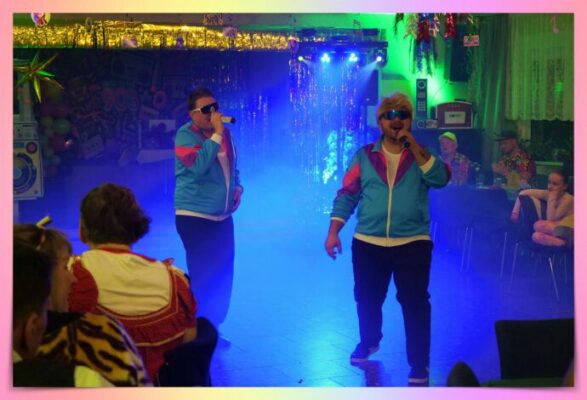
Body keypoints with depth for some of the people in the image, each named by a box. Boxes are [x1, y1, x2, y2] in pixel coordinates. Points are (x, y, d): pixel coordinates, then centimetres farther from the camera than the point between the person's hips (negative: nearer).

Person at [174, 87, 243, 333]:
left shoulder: (224, 132, 8)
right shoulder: (186, 135, -12)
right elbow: (199, 166, -29)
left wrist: (237, 187, 5)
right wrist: (216, 134, -28)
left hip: (222, 216, 7)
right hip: (195, 217, -7)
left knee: (223, 276, 11)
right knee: (204, 277, -6)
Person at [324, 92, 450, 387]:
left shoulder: (421, 155, 5)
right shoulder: (364, 156, 5)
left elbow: (440, 179, -15)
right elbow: (346, 195, 5)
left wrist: (412, 145, -18)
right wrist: (333, 232, -4)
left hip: (412, 243, -2)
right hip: (367, 243, 2)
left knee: (415, 303, -5)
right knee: (367, 299, 15)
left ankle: (419, 365, 2)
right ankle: (369, 341, 42)